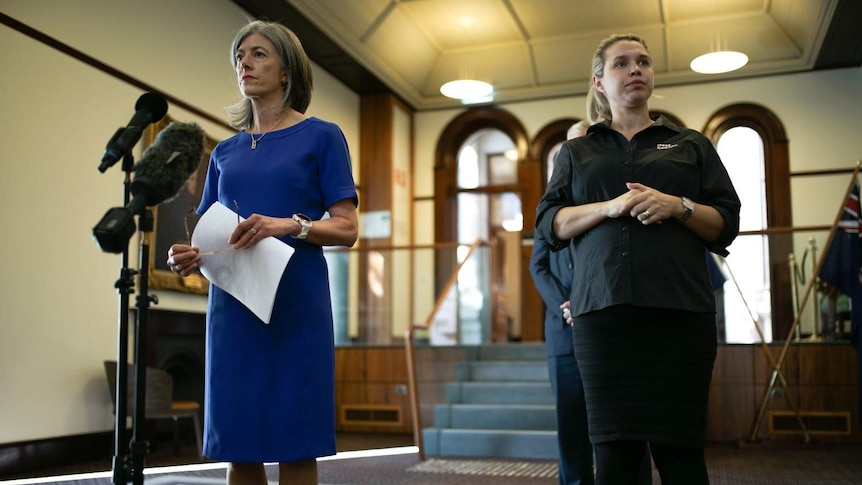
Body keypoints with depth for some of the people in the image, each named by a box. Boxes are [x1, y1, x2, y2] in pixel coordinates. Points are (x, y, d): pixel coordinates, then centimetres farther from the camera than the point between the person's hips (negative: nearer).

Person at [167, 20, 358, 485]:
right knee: (237, 446, 7)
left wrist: (292, 225, -21)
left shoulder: (321, 136, 3)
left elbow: (346, 228, -3)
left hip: (294, 306, -4)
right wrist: (189, 257, -4)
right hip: (232, 306, 5)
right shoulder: (225, 151, 17)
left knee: (294, 447, -1)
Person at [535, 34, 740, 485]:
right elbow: (549, 223, 9)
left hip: (679, 311, 0)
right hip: (602, 312, 0)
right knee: (614, 447, -3)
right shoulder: (576, 152, 20)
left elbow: (727, 223, 12)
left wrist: (678, 206, -8)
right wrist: (609, 207, -8)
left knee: (679, 447, -4)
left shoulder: (691, 144, 19)